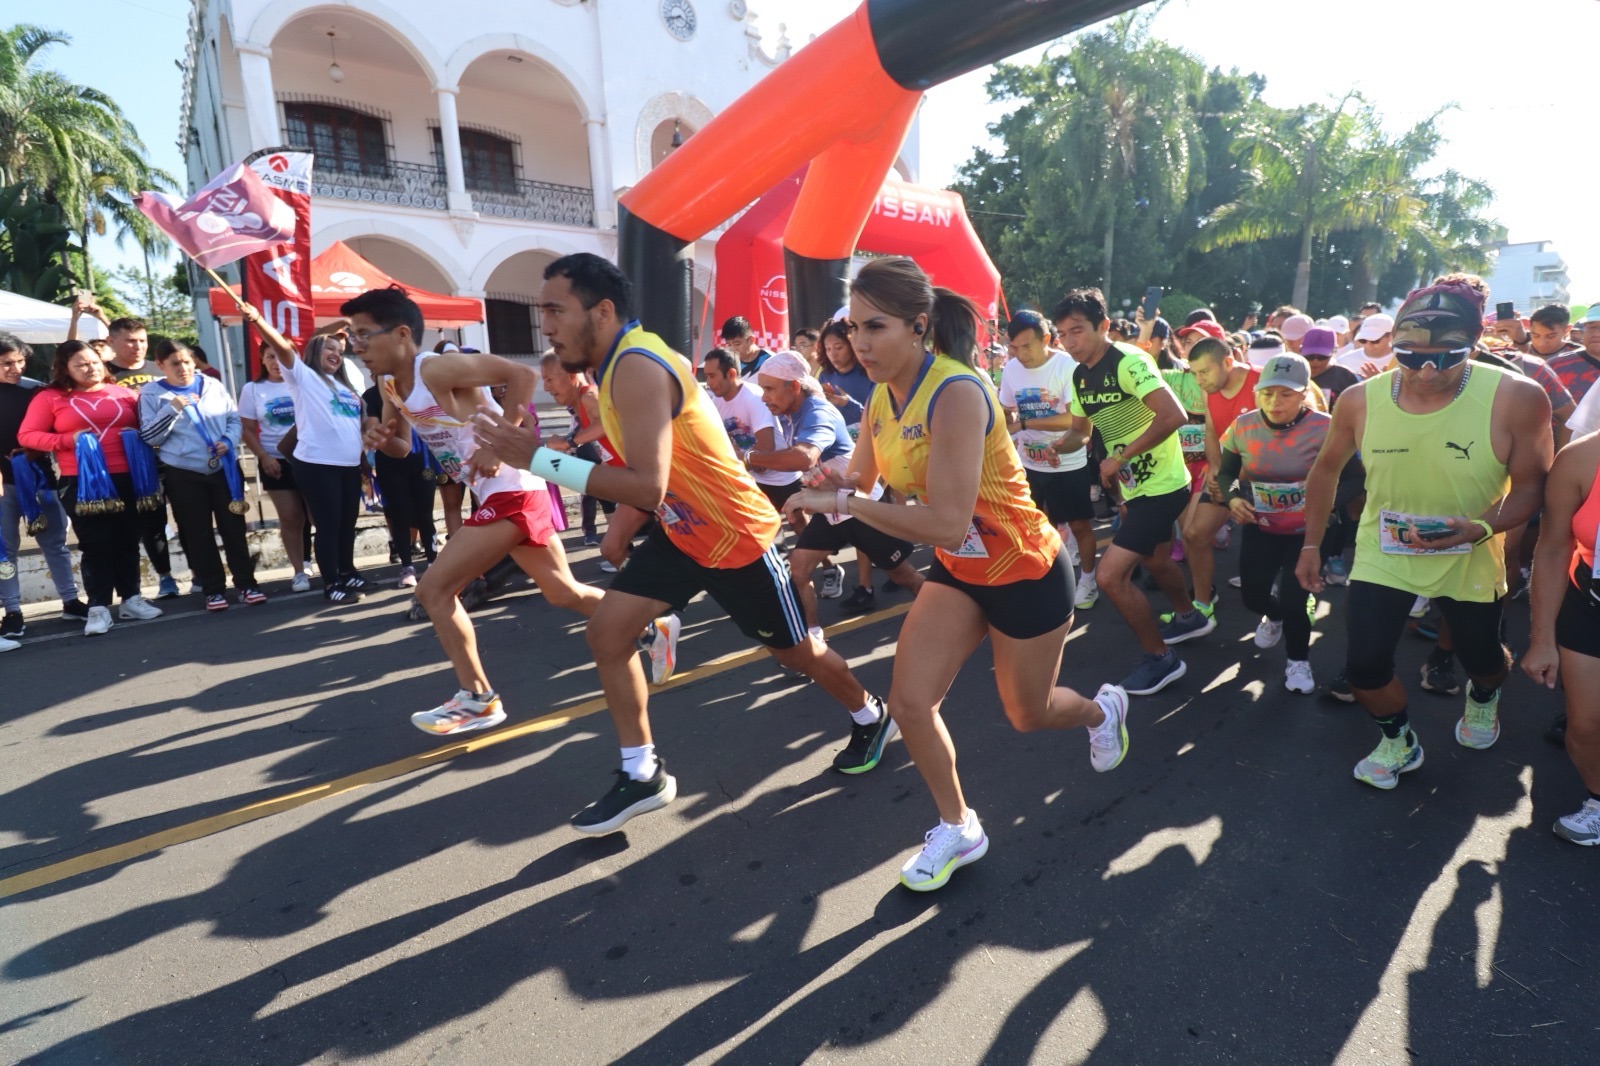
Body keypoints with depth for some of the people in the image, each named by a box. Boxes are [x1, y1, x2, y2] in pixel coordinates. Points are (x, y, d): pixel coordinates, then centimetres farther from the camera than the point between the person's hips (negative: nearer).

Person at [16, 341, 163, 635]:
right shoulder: (50, 398, 4)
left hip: (127, 479, 3)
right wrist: (67, 440, -13)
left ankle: (131, 599, 18)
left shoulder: (123, 393, 10)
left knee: (128, 540, 8)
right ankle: (98, 607, 4)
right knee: (95, 543, -2)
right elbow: (26, 436, 1)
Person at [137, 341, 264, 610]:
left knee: (234, 527, 4)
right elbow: (149, 437, -5)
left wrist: (228, 441, -10)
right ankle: (213, 590, 14)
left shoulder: (213, 385, 6)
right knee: (198, 534, 5)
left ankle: (246, 584, 11)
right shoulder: (151, 394, 0)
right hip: (183, 475, -1)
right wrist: (171, 410, -17)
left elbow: (235, 419, 9)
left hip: (223, 468, 1)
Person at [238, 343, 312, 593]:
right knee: (290, 518, 3)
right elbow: (247, 430, 6)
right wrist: (264, 457, -6)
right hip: (277, 461, 1)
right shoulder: (252, 389, 6)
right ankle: (299, 572, 11)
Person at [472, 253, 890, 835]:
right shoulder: (620, 362, 2)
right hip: (681, 531, 8)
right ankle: (643, 775, 14)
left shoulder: (638, 367, -28)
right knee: (606, 631, -1)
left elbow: (648, 487, -38)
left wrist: (537, 457, -34)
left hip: (737, 537, -8)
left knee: (797, 651, 11)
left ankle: (870, 717, 40)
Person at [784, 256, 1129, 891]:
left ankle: (1103, 710, 52)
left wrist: (845, 504, -33)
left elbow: (947, 524, -37)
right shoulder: (883, 396, -7)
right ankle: (957, 829, 23)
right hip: (959, 571, 6)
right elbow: (858, 481, 6)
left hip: (1027, 571, -6)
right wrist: (827, 491, -17)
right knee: (909, 704, -3)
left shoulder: (955, 393, -31)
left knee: (1027, 714, 15)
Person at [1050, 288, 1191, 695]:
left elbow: (1173, 416, -32)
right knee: (1154, 560, 29)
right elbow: (1080, 432, 14)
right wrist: (1056, 445, -8)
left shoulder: (1128, 362, -22)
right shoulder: (1080, 377, 4)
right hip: (1137, 485, 10)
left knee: (1110, 575, -13)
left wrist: (1120, 458, -26)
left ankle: (1160, 658, 6)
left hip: (1161, 485, -9)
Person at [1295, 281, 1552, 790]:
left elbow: (1530, 485, -12)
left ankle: (1483, 698, 60)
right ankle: (1399, 742, 29)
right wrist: (1311, 544, 3)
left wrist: (1484, 527, -32)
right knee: (1364, 665, -3)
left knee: (1481, 658, 21)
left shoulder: (1517, 398, -23)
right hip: (1381, 554, 1)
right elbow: (1327, 470, -1)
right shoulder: (1360, 400, -17)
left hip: (1470, 558, 0)